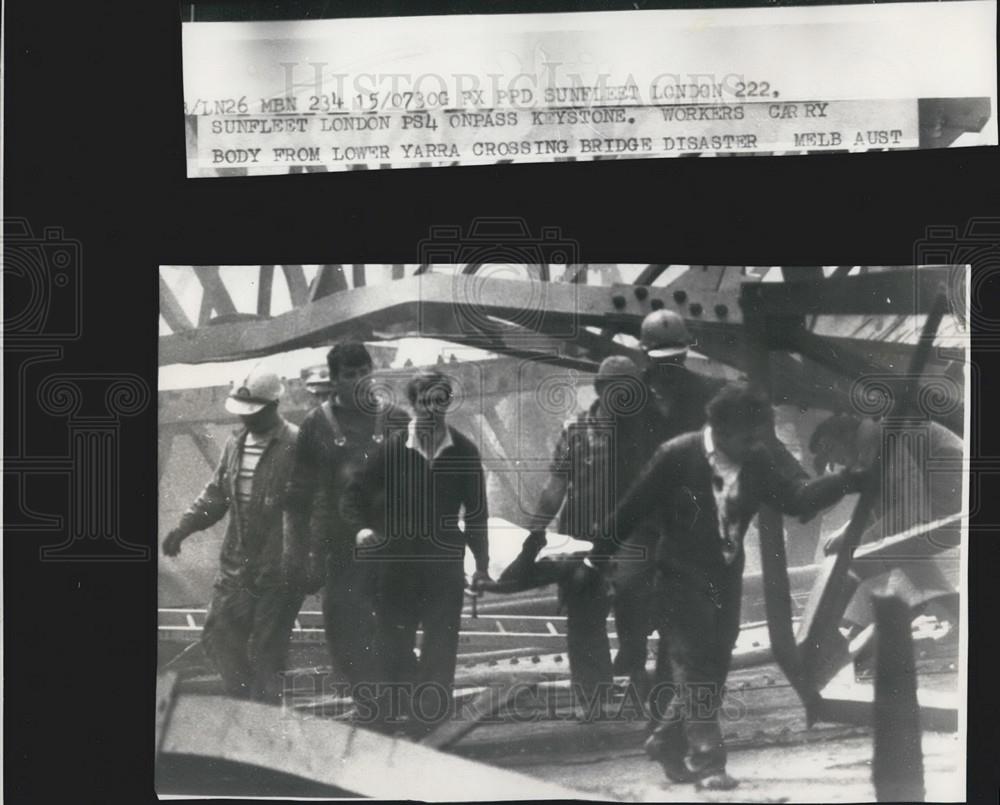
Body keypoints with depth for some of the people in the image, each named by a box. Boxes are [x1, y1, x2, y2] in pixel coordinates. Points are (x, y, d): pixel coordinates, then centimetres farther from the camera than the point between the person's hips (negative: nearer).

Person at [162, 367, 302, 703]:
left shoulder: (295, 446, -15)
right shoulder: (236, 443, 9)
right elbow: (216, 493, 16)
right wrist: (185, 527, 4)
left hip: (278, 572, -7)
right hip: (236, 564, 7)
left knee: (265, 651, 2)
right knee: (218, 637, 11)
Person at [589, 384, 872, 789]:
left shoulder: (758, 462, -6)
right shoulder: (676, 456, -18)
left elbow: (797, 497, -16)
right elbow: (632, 507, -12)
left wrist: (846, 481, -32)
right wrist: (596, 560, -5)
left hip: (726, 577, 5)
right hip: (682, 577, -5)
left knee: (713, 668, 11)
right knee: (694, 668, -6)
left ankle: (667, 742, 28)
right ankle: (706, 762, 0)